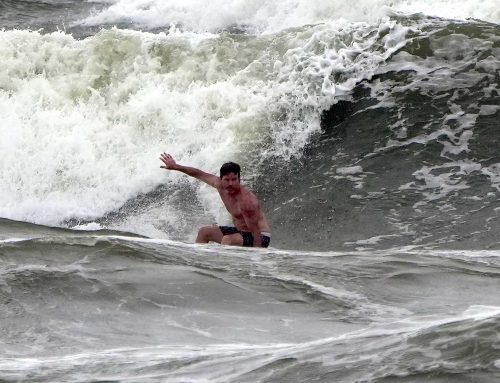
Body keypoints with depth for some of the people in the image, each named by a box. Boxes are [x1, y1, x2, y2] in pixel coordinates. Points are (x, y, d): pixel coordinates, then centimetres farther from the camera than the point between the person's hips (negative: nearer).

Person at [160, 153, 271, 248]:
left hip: (260, 237, -9)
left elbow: (255, 230, -29)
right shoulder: (219, 184, -7)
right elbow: (199, 174, 8)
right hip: (241, 231, 9)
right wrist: (176, 167, 14)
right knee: (204, 232, 13)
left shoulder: (246, 201, -30)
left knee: (227, 240, -35)